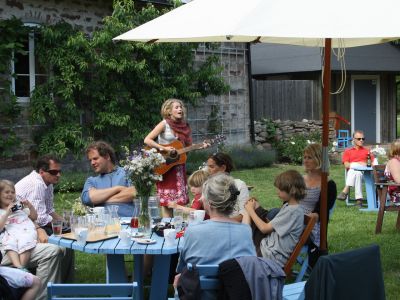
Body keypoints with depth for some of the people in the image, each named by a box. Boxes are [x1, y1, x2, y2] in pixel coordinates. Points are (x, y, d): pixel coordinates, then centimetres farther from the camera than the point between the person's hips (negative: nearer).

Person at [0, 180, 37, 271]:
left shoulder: (19, 205, 28)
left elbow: (34, 217, 28)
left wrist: (30, 206, 10)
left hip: (27, 230, 2)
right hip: (11, 233, -1)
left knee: (25, 243, -33)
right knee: (9, 244, -36)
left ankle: (22, 267, -42)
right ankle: (18, 268, -51)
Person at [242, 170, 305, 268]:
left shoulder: (293, 211, -23)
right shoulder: (288, 206, 6)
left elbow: (264, 228, -18)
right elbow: (271, 224, 10)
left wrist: (251, 210, -4)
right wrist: (257, 208, 1)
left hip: (273, 257, -9)